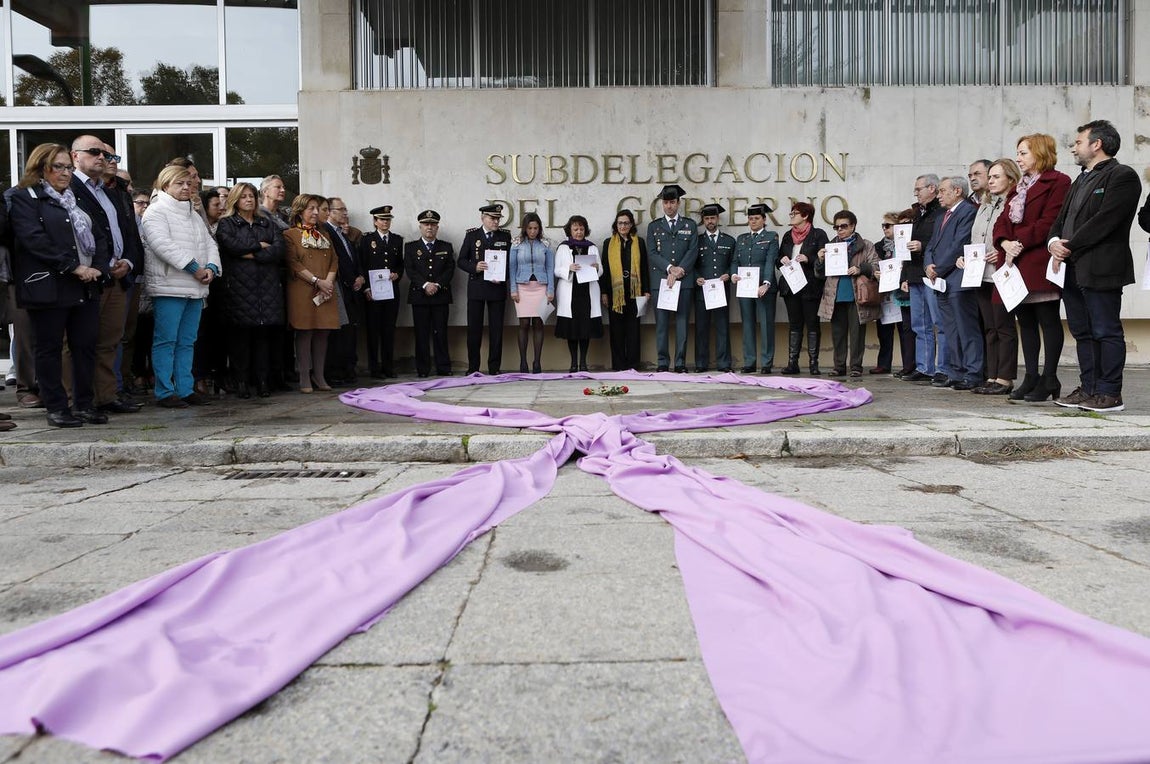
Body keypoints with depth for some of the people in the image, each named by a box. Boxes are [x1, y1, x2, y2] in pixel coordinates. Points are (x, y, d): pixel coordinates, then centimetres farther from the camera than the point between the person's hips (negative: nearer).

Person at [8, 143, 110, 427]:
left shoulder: (77, 199, 20)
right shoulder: (24, 198, 0)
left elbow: (98, 236, 15)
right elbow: (34, 239, -13)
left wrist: (98, 267, -3)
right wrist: (73, 267, -18)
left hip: (85, 286, 6)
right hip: (48, 286, -6)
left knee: (87, 344, 5)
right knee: (50, 347, 2)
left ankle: (85, 404, 15)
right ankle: (56, 408, 9)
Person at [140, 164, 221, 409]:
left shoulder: (194, 215, 22)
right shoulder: (156, 211, -3)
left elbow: (210, 244, 16)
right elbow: (163, 244, -17)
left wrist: (211, 267, -4)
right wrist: (194, 268, -18)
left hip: (195, 288, 8)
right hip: (169, 287, -8)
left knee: (187, 342, 10)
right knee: (166, 341, -4)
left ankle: (186, 389, 16)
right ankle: (164, 392, 0)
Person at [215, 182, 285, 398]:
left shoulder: (267, 224, 20)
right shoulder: (226, 224, 10)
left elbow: (279, 249, 3)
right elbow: (232, 245, -11)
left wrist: (252, 254, -6)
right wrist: (261, 245, -1)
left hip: (267, 286, 3)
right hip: (240, 286, -3)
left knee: (264, 332, 1)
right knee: (240, 333, -4)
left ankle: (262, 380, 5)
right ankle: (241, 381, 1)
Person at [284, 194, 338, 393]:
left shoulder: (324, 235, 20)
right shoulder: (290, 234, 2)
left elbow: (334, 261, 13)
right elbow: (293, 264, -9)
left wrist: (328, 282, -5)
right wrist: (317, 281, -15)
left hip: (326, 292, 5)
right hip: (303, 292, -5)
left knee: (322, 332, 4)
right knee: (304, 332, -3)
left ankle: (319, 376, 11)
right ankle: (305, 378, 1)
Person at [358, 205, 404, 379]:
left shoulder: (397, 240, 14)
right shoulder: (366, 239, 4)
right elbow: (361, 265, -1)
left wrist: (397, 274, -5)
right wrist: (366, 288, -10)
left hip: (392, 291, 3)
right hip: (372, 291, -3)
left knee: (389, 329, 5)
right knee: (373, 330, -1)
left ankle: (388, 367, 12)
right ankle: (374, 368, 4)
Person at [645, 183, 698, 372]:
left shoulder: (690, 225, 13)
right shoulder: (654, 226, 12)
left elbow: (693, 251, 2)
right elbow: (652, 253, 2)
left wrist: (679, 270, -11)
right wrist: (670, 268, -11)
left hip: (684, 280, 0)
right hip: (660, 279, 0)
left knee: (682, 322, 0)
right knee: (661, 322, -2)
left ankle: (680, 362, 4)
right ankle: (663, 362, 3)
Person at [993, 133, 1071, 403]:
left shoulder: (1057, 182, -3)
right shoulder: (1019, 188, 23)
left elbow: (1049, 222, -14)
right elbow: (1003, 221, 14)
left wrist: (1021, 243, -17)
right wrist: (1005, 242, -5)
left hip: (1040, 263, -8)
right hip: (1017, 263, 8)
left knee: (1048, 319, -3)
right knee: (1025, 320, 9)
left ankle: (1049, 379, 1)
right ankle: (1031, 377, 15)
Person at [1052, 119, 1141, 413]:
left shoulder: (1123, 176, -6)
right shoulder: (1081, 181, 22)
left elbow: (1105, 220, -17)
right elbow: (1061, 219, 18)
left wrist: (1070, 246, -15)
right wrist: (1054, 242, -2)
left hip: (1101, 270, -9)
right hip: (1072, 269, 9)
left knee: (1106, 332, -4)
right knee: (1083, 333, 11)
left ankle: (1110, 394, 0)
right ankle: (1089, 389, 18)